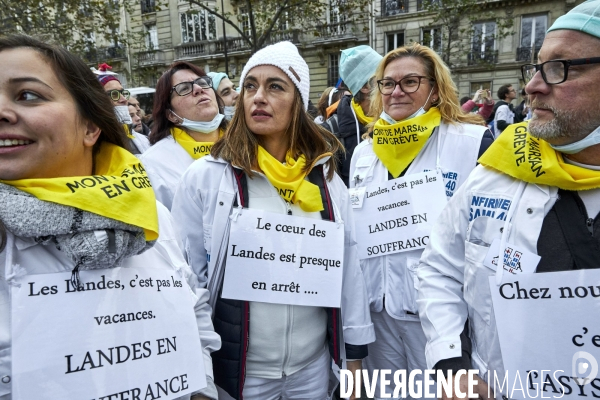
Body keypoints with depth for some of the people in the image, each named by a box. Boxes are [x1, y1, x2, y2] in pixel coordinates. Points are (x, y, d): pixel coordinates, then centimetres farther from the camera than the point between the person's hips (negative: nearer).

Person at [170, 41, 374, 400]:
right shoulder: (204, 178, -12)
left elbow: (349, 265, 0)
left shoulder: (325, 177, -4)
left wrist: (355, 353, 4)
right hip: (239, 369, -2)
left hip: (313, 364, 3)